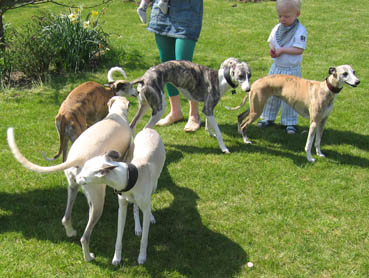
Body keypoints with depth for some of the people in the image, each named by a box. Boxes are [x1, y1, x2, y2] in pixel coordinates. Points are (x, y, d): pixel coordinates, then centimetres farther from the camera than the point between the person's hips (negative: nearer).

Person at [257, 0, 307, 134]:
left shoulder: (300, 31, -15)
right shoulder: (277, 28, 3)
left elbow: (299, 50, -21)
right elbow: (271, 41, 15)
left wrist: (282, 50, -23)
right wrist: (272, 48, -7)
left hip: (292, 70, -6)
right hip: (276, 67, 6)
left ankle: (290, 122, 16)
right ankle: (268, 117, 29)